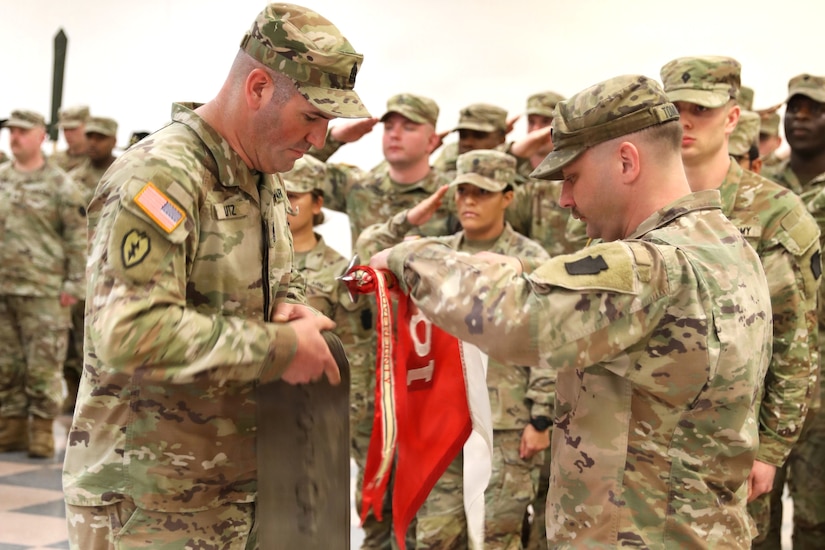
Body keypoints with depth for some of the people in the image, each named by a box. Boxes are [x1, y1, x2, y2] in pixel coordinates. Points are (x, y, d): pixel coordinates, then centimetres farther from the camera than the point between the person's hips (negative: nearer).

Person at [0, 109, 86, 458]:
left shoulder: (60, 185, -3)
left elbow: (78, 237, -4)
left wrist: (74, 284, -8)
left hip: (43, 292, -5)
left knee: (43, 365, -2)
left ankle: (41, 431, 8)